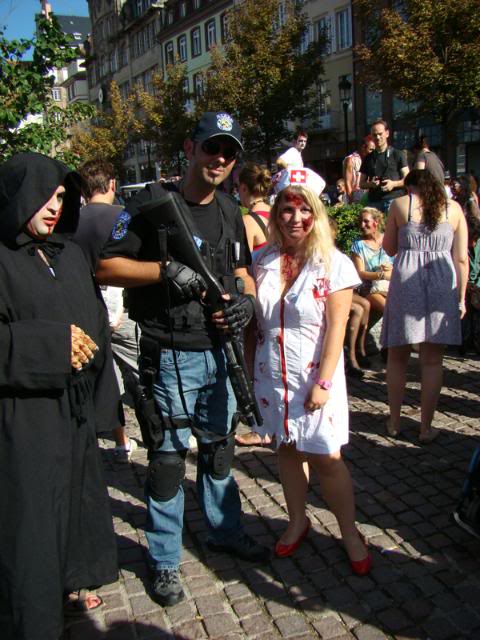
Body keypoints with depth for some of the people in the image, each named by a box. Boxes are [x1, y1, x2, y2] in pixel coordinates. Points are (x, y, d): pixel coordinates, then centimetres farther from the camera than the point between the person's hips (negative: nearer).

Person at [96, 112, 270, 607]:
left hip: (220, 352, 6)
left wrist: (247, 299, -4)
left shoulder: (230, 212, 10)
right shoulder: (152, 203, -9)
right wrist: (165, 270, -24)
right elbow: (105, 267, -11)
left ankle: (224, 530, 41)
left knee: (219, 448, 21)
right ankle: (165, 561, 25)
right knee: (168, 459, 6)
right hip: (170, 357, -6)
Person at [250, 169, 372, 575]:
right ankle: (298, 522, 34)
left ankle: (350, 533, 22)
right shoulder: (262, 261, 1)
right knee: (287, 448, 15)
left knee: (326, 458, 1)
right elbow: (252, 320, 6)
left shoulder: (335, 264, -9)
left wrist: (324, 382, -14)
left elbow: (336, 327, -11)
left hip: (314, 377, -3)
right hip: (272, 375, 4)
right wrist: (247, 369, 4)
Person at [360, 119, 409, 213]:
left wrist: (394, 184, -12)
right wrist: (370, 184, -3)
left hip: (394, 199, -2)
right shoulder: (368, 158, 17)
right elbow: (362, 184, 19)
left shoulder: (397, 155, 9)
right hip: (374, 201, 2)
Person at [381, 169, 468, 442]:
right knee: (432, 361, 8)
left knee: (398, 357, 13)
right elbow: (461, 259, 4)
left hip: (406, 282, -1)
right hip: (442, 284, 1)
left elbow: (389, 248, 10)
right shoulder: (454, 208, 8)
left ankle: (395, 423, 21)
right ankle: (426, 428, 14)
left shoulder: (400, 204, 5)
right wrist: (461, 297, 9)